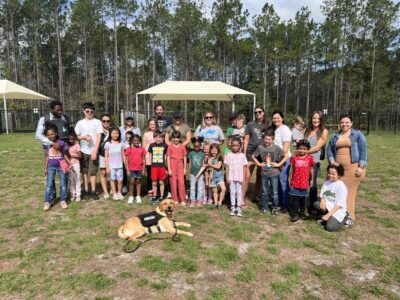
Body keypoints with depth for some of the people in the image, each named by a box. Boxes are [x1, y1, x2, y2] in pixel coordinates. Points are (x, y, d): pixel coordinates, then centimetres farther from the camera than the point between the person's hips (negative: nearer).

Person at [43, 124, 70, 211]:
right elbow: (46, 157, 7)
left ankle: (63, 200, 13)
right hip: (51, 166, 2)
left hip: (61, 166, -2)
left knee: (63, 184, 4)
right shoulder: (46, 145, -1)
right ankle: (47, 202, 4)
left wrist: (70, 164, -4)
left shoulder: (62, 143, -8)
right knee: (49, 184, -1)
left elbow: (65, 155, 1)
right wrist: (45, 168, 8)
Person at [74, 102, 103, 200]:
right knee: (85, 172, 8)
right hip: (83, 151, 2)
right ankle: (86, 191, 16)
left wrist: (95, 151, -13)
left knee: (93, 172, 3)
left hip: (93, 151, -2)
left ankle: (93, 191, 12)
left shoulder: (97, 122, 0)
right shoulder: (80, 123, 6)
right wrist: (84, 137, -12)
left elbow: (99, 137, -6)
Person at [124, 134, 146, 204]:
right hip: (131, 168, -1)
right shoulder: (129, 149, -3)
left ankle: (138, 196, 19)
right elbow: (126, 160, -1)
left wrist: (143, 169, 1)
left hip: (139, 168, 1)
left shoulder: (142, 149, 1)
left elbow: (144, 160, 4)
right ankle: (131, 196, 13)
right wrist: (127, 170, -4)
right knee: (132, 181, -1)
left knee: (138, 181, 9)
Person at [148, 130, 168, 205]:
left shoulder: (165, 145, -2)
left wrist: (167, 167, 2)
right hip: (154, 166, 1)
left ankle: (161, 197, 18)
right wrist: (151, 163, 7)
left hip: (162, 166, -1)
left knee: (161, 182, 7)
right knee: (154, 182, 6)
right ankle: (154, 197, 19)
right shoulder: (152, 145, 2)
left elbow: (166, 156, 5)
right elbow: (150, 155, 12)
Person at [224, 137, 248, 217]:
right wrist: (227, 177, -2)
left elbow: (244, 167, 1)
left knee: (239, 192, 3)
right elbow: (227, 167, 2)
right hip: (231, 178, 1)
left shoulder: (242, 155, -1)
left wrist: (243, 178, -3)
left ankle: (239, 208, 10)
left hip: (239, 178, 0)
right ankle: (233, 207, 14)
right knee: (232, 192, 7)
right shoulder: (229, 155, 0)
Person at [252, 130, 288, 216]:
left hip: (274, 173, -2)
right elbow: (253, 156, 10)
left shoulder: (276, 148, -10)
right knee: (265, 192, 14)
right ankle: (264, 207, 27)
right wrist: (258, 163, 1)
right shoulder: (260, 147, -3)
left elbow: (286, 156, -10)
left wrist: (278, 164, -13)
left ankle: (275, 208, 21)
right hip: (264, 173, 2)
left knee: (274, 192, 7)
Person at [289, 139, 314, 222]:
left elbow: (311, 170, 5)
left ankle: (302, 212, 30)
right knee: (295, 198, 6)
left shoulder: (310, 158, -5)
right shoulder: (294, 157, -5)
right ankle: (295, 213, 15)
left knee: (303, 198, 15)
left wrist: (311, 180, 10)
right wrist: (290, 179, 5)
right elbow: (292, 169, 3)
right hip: (295, 182, 0)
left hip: (304, 183, 0)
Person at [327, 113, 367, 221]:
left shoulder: (358, 135, 4)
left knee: (349, 191, -1)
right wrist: (332, 161, -7)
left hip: (353, 168, -3)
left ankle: (349, 216, 8)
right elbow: (329, 150, 12)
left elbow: (363, 151, -1)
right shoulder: (334, 137, 14)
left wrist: (361, 167, -9)